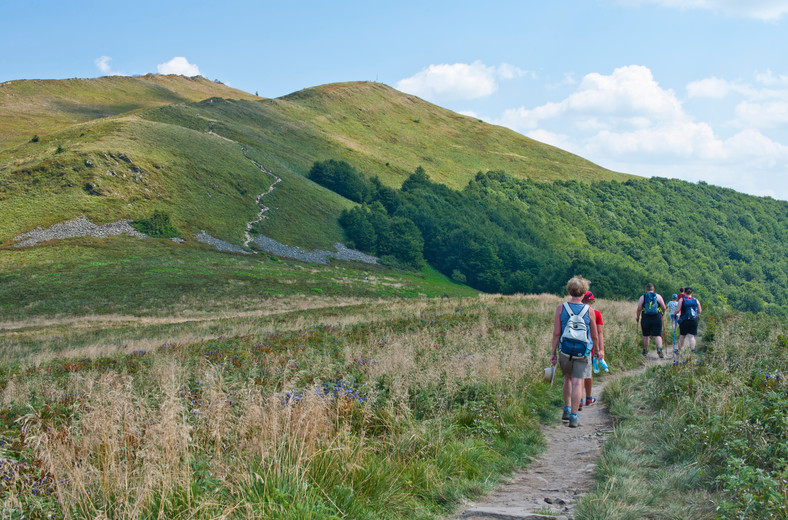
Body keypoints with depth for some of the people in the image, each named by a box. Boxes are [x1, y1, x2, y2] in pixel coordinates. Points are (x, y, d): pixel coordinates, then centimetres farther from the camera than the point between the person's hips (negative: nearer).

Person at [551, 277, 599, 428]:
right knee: (577, 382, -1)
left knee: (568, 378, 22)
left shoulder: (561, 308, -3)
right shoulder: (589, 311, -4)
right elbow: (594, 336, 4)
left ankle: (567, 409, 24)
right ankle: (574, 417, -4)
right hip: (583, 352, -2)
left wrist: (553, 353, 3)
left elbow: (556, 333, -4)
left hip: (565, 351, 2)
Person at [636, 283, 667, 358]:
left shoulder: (643, 297, 3)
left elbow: (639, 309, -2)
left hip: (646, 319, 0)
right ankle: (659, 348, -24)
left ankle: (645, 351, 21)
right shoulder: (658, 296, 5)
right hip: (657, 318, 0)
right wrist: (662, 314, 23)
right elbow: (664, 308, 4)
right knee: (657, 335, -2)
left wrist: (637, 317, 12)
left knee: (645, 335, 14)